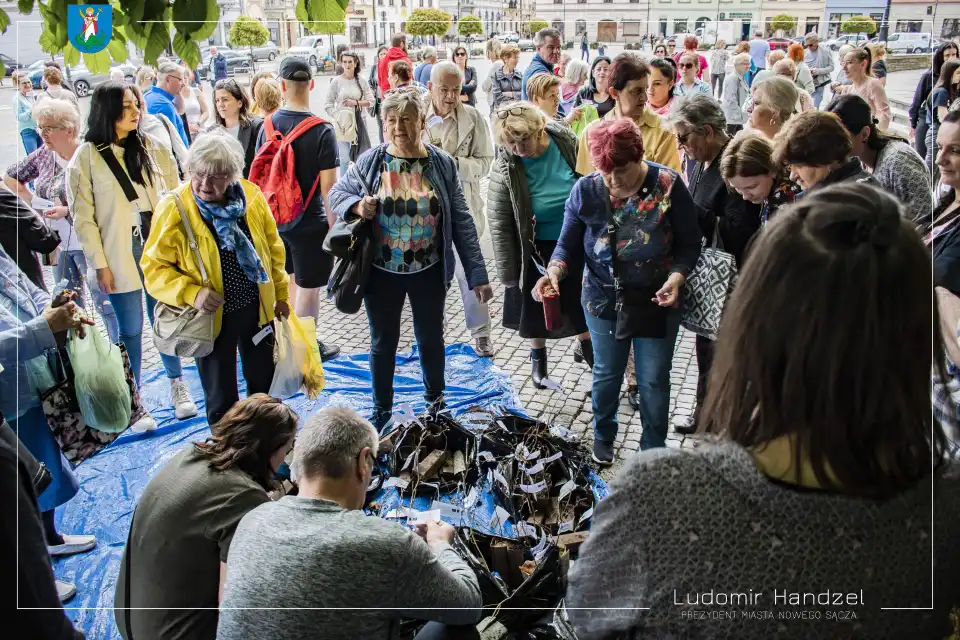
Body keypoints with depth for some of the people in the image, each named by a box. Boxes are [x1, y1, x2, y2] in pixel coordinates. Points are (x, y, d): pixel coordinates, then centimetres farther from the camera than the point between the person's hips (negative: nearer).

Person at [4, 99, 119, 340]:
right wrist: (33, 202, 6)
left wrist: (67, 210, -21)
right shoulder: (43, 154, 4)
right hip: (58, 243, 7)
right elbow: (11, 177, 18)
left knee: (104, 301, 1)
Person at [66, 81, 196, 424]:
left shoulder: (151, 147, 7)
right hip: (121, 255, -2)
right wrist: (99, 264, -8)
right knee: (131, 329, 4)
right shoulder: (87, 156, -3)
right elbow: (83, 216, -4)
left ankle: (178, 387, 27)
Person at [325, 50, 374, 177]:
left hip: (359, 122, 3)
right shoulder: (336, 81, -3)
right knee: (345, 158, -4)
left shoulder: (361, 81, 3)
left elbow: (370, 101, 3)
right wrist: (337, 118, -14)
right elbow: (328, 104, -3)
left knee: (362, 156, 10)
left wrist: (356, 102, -12)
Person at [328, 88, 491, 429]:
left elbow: (462, 221, -4)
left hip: (428, 272, 0)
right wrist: (356, 205, -18)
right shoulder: (370, 161, -6)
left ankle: (435, 400, 42)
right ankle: (381, 410, 35)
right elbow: (336, 193, 6)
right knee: (383, 342, 14)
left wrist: (477, 274, -6)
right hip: (382, 273, 0)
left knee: (431, 339, 17)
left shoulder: (442, 164, -6)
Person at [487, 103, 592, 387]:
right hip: (537, 247, -2)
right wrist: (508, 271, -12)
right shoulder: (504, 170, -23)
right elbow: (499, 225, -15)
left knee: (583, 298, 19)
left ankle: (586, 345, 46)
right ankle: (538, 355, 42)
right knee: (537, 304, 16)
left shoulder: (567, 140, -16)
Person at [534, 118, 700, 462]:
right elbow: (568, 244, -4)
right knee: (606, 374, 19)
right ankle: (603, 435, 46)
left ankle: (654, 448, 34)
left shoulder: (668, 185, -17)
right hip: (604, 299, 2)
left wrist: (676, 277, -29)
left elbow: (689, 244, -10)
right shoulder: (585, 191, -12)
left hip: (657, 301, -1)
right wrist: (554, 271, -25)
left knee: (653, 379, 12)